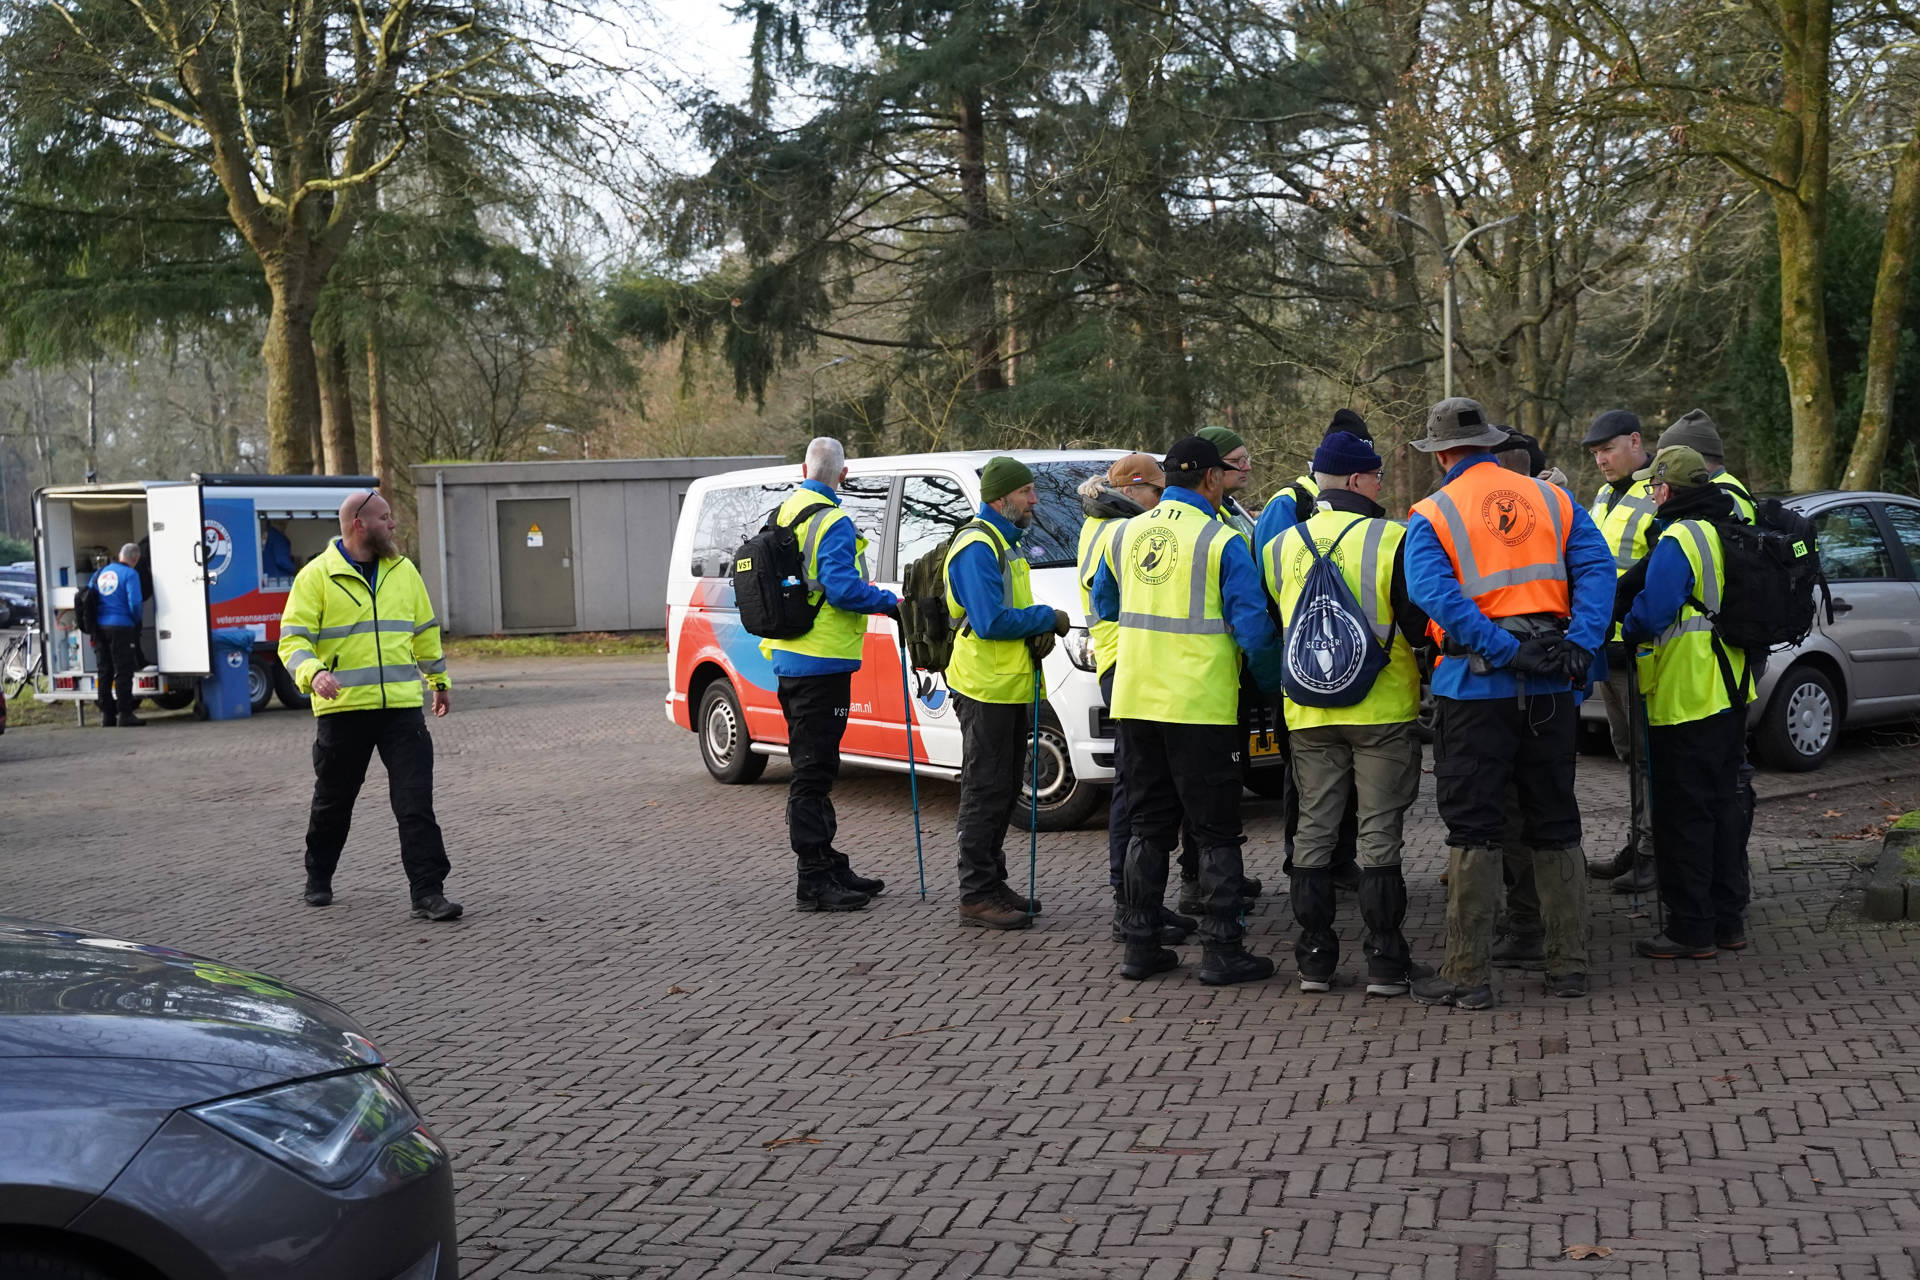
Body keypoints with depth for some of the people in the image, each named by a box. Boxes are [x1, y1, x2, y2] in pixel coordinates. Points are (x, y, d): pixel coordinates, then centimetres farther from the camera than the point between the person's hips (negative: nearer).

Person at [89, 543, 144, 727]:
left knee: (103, 671, 12)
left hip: (100, 627, 6)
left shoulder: (100, 573, 13)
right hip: (121, 627, -6)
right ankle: (124, 714, -6)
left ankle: (107, 714, 15)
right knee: (123, 672, -3)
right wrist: (137, 620, 4)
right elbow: (134, 603, -14)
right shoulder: (130, 574, -7)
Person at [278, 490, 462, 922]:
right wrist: (312, 673, -27)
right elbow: (294, 639, -9)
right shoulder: (316, 576, -3)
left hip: (402, 707, 3)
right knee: (333, 801, 14)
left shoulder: (403, 571, 12)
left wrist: (439, 680, 29)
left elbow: (425, 630, 24)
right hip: (342, 709, -2)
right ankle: (318, 878, 36)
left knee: (416, 802, -7)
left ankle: (428, 893, -7)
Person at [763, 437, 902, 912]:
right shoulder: (832, 522, -16)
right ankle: (813, 881, -4)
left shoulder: (783, 515, 13)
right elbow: (842, 587, -24)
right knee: (812, 771, -7)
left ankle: (828, 866, 25)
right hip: (821, 660, -9)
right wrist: (889, 602, -11)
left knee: (813, 767, 16)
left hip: (788, 659, 9)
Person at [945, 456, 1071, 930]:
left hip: (1011, 686, 10)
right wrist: (1048, 619, -12)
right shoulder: (977, 547, -16)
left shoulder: (1006, 543, 17)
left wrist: (1039, 633, 3)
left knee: (1003, 791, 15)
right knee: (986, 792, -6)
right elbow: (991, 622, -24)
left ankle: (993, 885, 23)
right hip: (986, 688, -10)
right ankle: (977, 896, -1)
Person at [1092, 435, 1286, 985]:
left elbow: (1104, 606, 21)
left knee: (1147, 825, 15)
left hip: (1135, 701, 5)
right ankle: (1222, 950, 4)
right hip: (1201, 706, -5)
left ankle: (1140, 945, 17)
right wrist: (1273, 683, 4)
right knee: (1217, 831, 4)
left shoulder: (1127, 534, 6)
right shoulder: (1221, 542, -10)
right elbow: (1252, 628, -12)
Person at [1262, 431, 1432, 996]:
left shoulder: (1282, 547, 4)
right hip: (1382, 709, -4)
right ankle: (1385, 961, 4)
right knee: (1379, 831, 2)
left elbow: (1270, 627, 12)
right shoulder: (1391, 541, -11)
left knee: (1315, 829, 10)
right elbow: (1420, 625, -10)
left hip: (1308, 713, 4)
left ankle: (1314, 958, 12)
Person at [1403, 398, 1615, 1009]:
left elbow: (1438, 597, -18)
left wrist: (1508, 653, -18)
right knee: (1555, 825, 13)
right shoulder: (1552, 499, 9)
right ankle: (1569, 965, 18)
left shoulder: (1432, 516, -2)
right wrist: (1580, 645, -11)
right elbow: (1597, 570, -3)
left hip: (1475, 686, -4)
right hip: (1550, 685, 4)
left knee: (1473, 831, 2)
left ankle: (1468, 975, 3)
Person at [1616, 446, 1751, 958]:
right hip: (1730, 696, 9)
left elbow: (1651, 614, -23)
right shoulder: (1729, 531, 10)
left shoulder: (1677, 541, -18)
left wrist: (1623, 629, -2)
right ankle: (1728, 920, 23)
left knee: (1684, 817, -2)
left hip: (1684, 701, -9)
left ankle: (1691, 930, 2)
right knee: (1724, 805, 16)